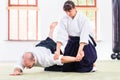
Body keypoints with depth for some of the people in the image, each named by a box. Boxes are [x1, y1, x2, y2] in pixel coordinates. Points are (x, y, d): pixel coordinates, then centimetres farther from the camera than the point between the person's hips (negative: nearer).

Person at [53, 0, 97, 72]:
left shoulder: (83, 19, -20)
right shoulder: (64, 20, -10)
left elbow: (84, 37, -26)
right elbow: (61, 36, -19)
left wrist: (79, 51, -35)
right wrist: (58, 51, -30)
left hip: (84, 44, -4)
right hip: (72, 43, 4)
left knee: (84, 69, -10)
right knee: (66, 68, 6)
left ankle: (91, 65, 24)